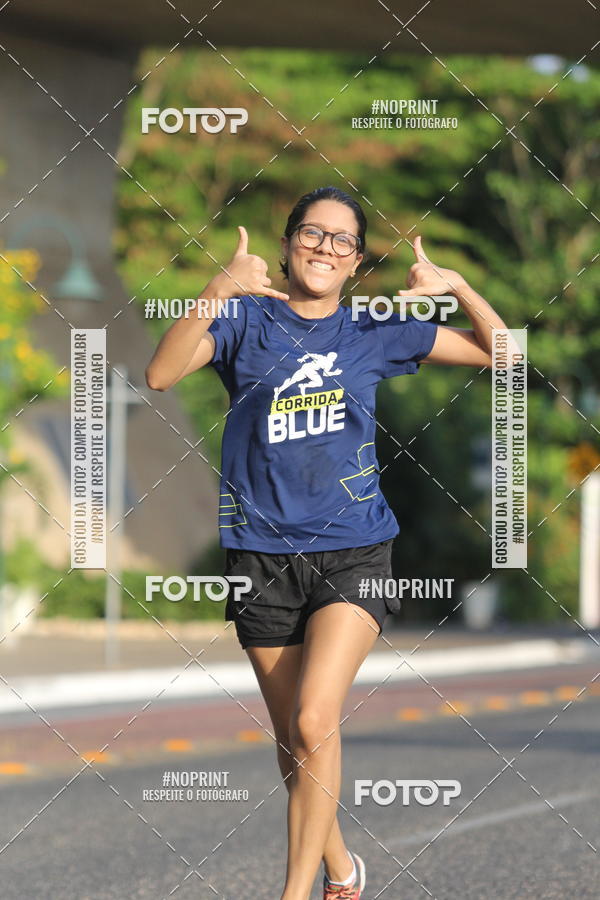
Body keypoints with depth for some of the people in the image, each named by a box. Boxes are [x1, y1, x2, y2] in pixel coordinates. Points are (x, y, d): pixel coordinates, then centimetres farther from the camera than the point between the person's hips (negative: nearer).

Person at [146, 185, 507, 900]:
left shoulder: (374, 331, 7)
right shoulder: (247, 322, 1)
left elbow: (499, 351, 11)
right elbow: (161, 374, -17)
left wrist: (454, 285, -5)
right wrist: (219, 290, -27)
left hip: (352, 549, -1)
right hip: (263, 553, 1)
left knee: (314, 722, -18)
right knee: (292, 738, 9)